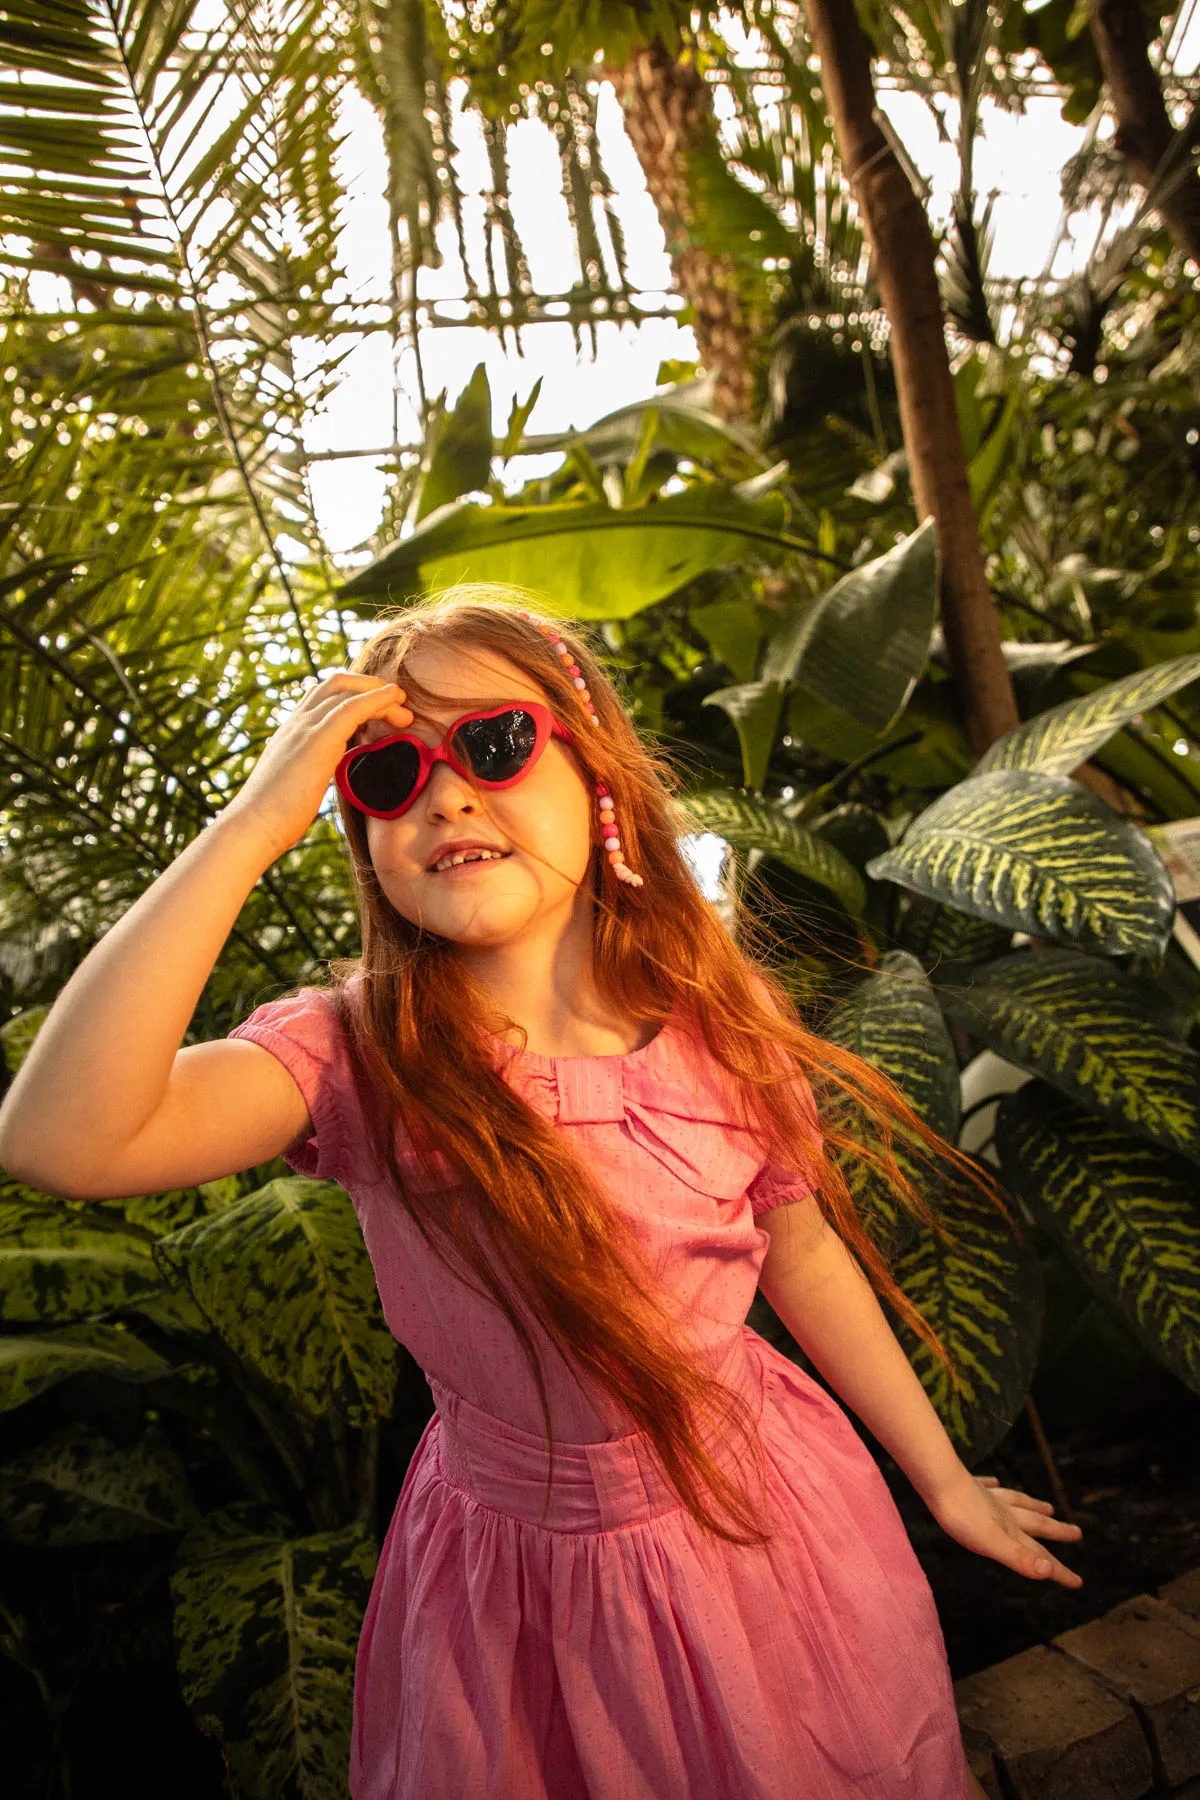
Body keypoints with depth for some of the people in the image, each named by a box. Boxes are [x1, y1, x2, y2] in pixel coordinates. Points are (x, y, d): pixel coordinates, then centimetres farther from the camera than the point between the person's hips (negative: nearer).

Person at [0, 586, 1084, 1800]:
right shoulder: (353, 1056, -19)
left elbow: (804, 1257, 1)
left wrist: (945, 1480, 10)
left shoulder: (722, 1018, -12)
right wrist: (253, 825, -36)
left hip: (766, 1514, 2)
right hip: (524, 1577, -1)